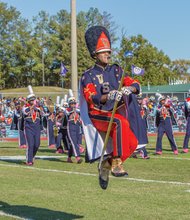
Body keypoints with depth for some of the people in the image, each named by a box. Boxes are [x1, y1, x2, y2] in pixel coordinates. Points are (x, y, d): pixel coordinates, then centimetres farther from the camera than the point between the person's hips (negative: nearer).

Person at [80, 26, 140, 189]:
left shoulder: (116, 70, 10)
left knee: (131, 143, -11)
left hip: (117, 112, 5)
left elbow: (135, 85, 2)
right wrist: (108, 96, -36)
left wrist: (128, 89, -22)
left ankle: (106, 166, 14)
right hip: (98, 115, -5)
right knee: (121, 122, -35)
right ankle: (117, 163, -32)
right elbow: (92, 99, -17)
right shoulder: (89, 76, -3)